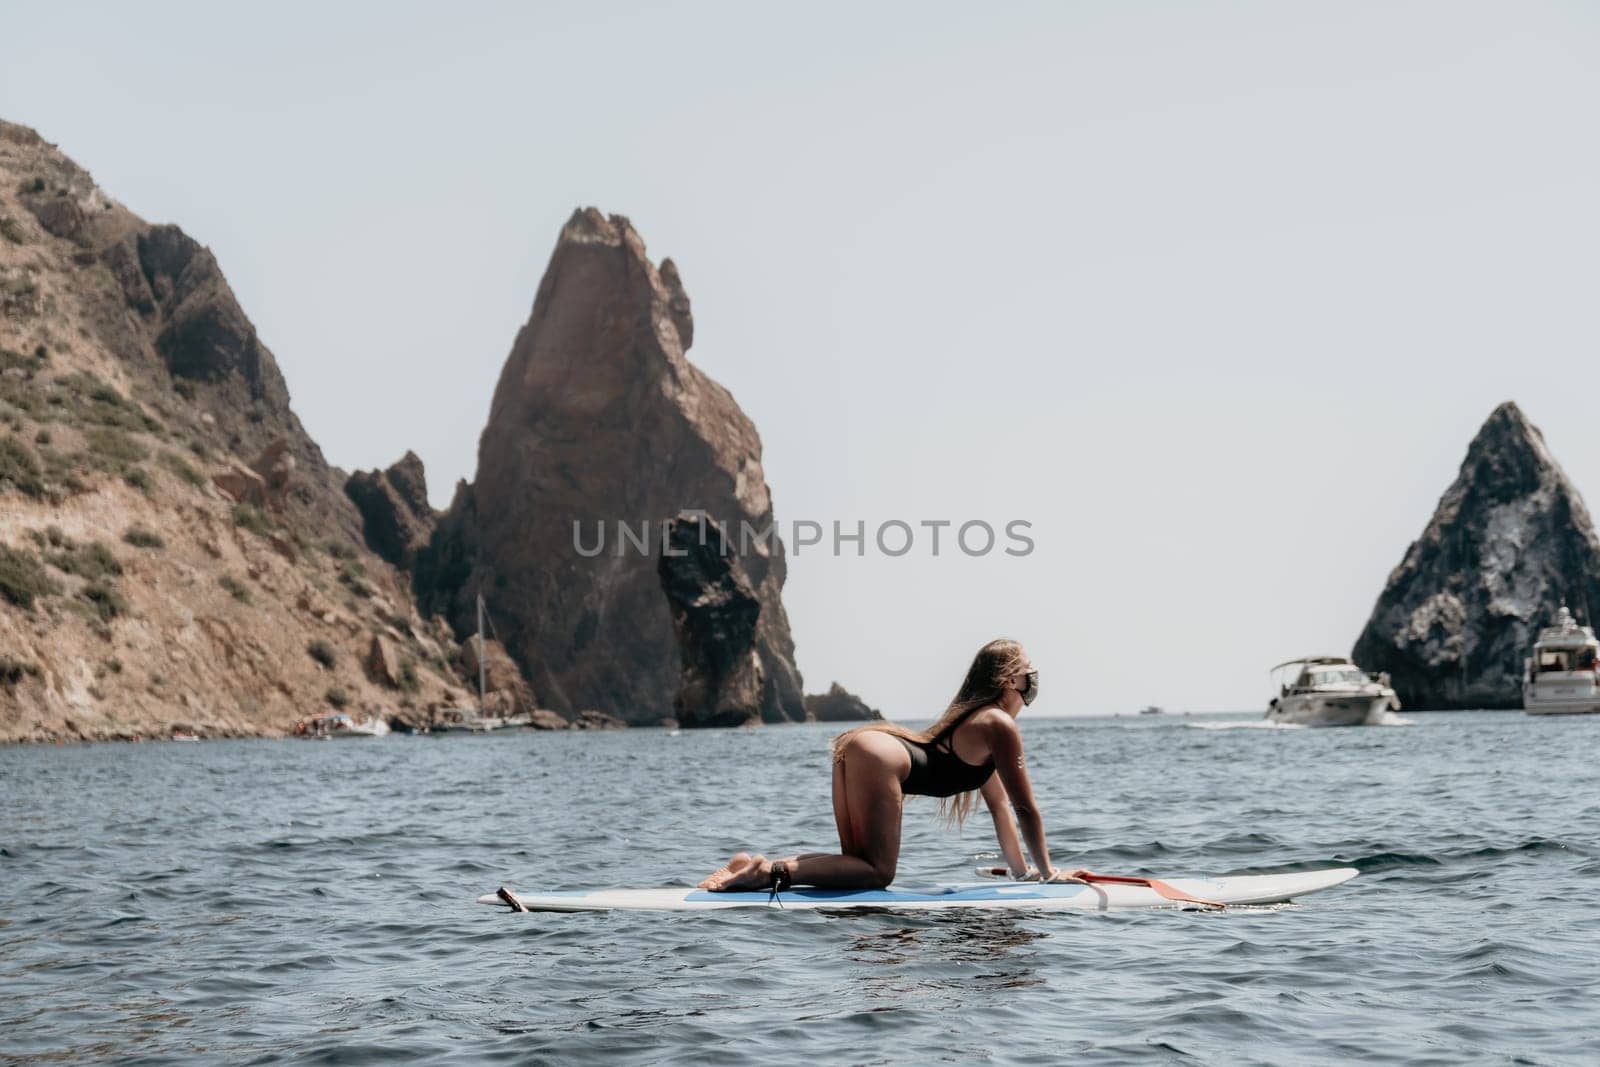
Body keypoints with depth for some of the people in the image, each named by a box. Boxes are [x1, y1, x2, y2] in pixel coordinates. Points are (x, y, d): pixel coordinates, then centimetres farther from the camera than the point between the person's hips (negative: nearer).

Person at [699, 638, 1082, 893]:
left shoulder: (975, 718, 28)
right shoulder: (1000, 725, 0)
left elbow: (999, 805, 32)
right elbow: (1025, 808, 1)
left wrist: (1022, 870, 31)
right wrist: (1047, 872, 11)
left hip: (855, 744, 10)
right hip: (879, 757, -10)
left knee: (861, 864, 13)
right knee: (878, 872, -7)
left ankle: (757, 864, -1)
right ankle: (775, 872, -23)